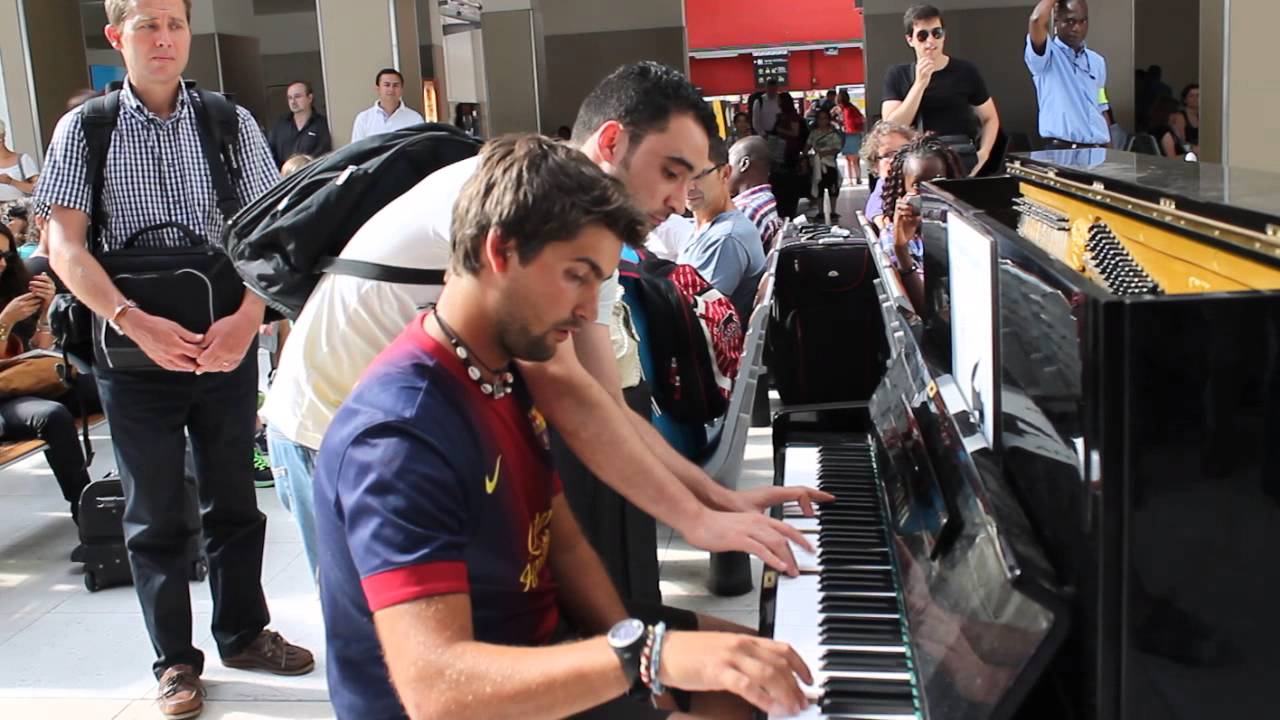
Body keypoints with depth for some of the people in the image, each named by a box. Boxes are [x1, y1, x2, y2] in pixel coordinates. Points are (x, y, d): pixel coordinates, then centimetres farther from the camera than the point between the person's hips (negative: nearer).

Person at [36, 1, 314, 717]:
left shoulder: (231, 123, 1)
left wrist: (247, 318, -18)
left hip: (226, 346, 1)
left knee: (235, 501, 14)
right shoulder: (83, 129, -1)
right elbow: (65, 246, -7)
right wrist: (136, 322, -20)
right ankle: (176, 659, 26)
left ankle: (244, 633, 33)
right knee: (156, 515, 10)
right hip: (134, 356, -1)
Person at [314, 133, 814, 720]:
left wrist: (641, 673, -11)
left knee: (752, 666, 16)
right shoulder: (397, 434, -30)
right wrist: (647, 654, -47)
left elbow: (564, 543, 3)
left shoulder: (501, 375, 1)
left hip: (535, 645, 9)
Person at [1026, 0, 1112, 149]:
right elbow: (1036, 20, -22)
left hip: (1097, 150, 6)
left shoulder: (1097, 62, 17)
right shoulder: (1047, 55, -1)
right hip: (1061, 151, -6)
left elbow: (1102, 110, 20)